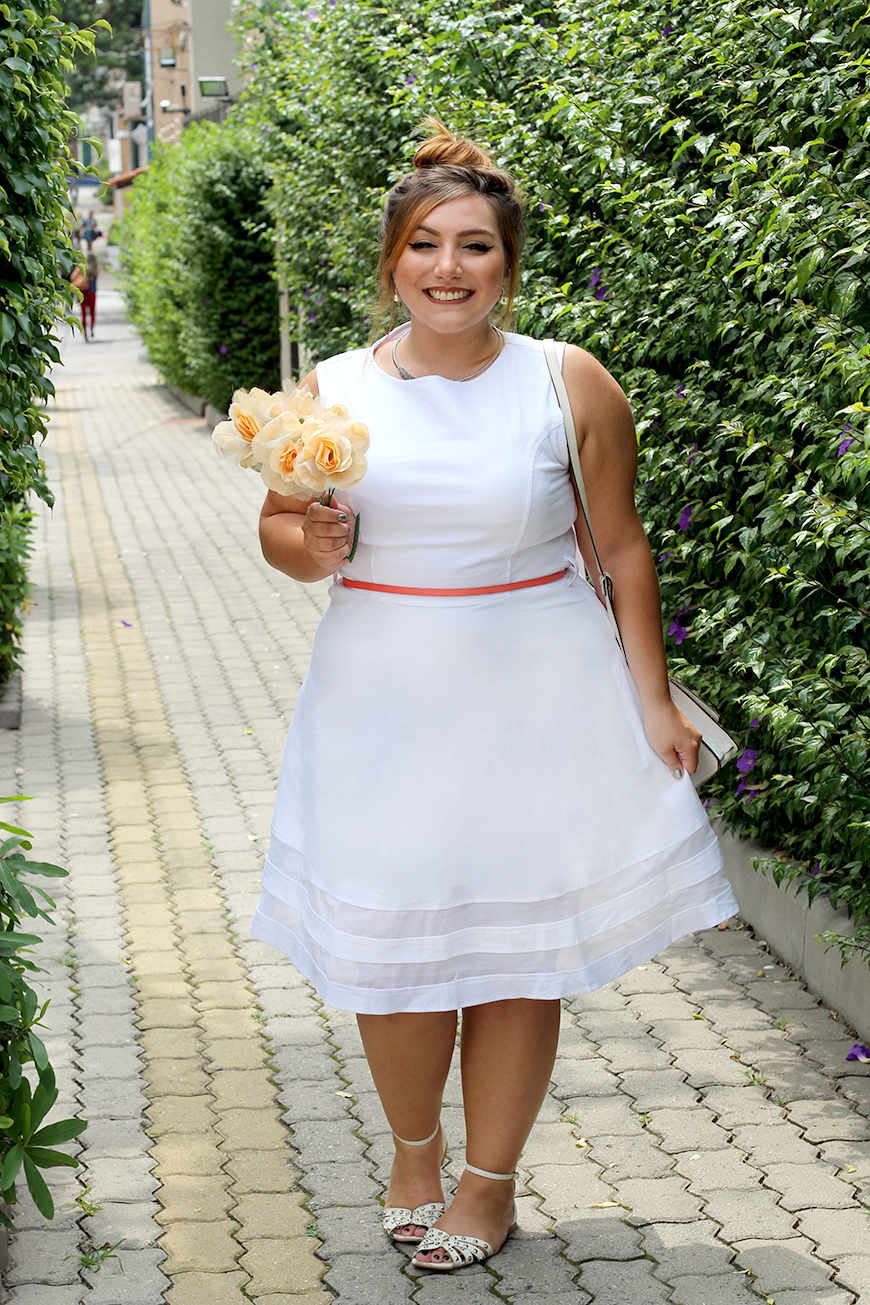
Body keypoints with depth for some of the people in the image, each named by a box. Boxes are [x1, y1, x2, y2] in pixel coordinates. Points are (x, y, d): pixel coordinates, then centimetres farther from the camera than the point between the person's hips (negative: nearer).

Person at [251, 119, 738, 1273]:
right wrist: (315, 550, -14)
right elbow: (276, 526, 10)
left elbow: (621, 547, 3)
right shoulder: (334, 391, -1)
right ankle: (412, 1148, 33)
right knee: (387, 946, 6)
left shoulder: (572, 387, -3)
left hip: (533, 704, -1)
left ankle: (491, 1180, 25)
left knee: (518, 954, 6)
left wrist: (653, 702, 3)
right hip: (384, 703, 1)